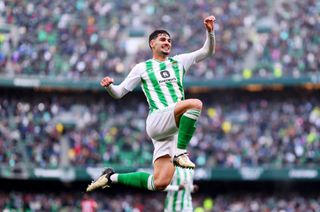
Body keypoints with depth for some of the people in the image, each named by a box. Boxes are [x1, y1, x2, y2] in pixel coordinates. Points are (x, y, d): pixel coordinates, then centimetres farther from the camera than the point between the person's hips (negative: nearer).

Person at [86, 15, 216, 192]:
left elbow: (208, 51, 18)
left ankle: (112, 177, 12)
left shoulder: (179, 62, 22)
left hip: (176, 127, 4)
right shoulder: (142, 68, 12)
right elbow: (118, 93, 13)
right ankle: (180, 153, -25)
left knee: (159, 184, -7)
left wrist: (210, 32, 0)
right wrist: (109, 86, -9)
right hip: (157, 121, -4)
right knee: (195, 104, -32)